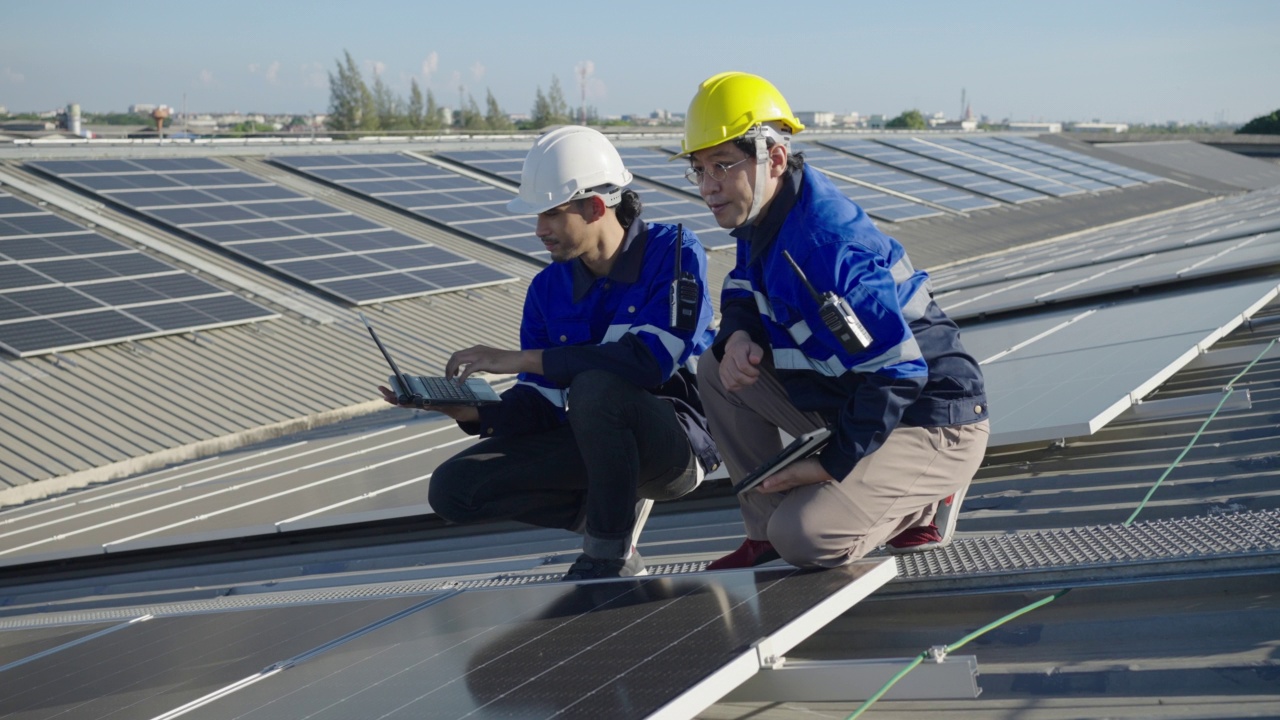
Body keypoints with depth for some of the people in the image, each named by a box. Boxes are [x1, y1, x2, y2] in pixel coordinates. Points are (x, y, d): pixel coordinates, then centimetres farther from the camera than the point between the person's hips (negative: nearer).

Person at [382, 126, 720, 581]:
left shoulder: (674, 253, -13)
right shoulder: (549, 288, 4)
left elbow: (648, 361, -29)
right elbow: (541, 404, 1)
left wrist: (518, 359, -26)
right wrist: (470, 410, -21)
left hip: (681, 440, -6)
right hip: (595, 444, 6)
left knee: (595, 387, -38)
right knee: (453, 488, -8)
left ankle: (612, 556, -17)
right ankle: (622, 504, 3)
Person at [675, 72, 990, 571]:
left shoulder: (831, 246, -28)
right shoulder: (762, 219, 1)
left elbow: (898, 374, -29)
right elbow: (743, 299, 15)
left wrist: (832, 463, -23)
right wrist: (736, 337, -10)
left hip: (931, 425, -9)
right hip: (850, 402, 9)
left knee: (807, 540, -24)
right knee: (717, 371, 0)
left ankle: (921, 503, 4)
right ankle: (767, 530, 7)